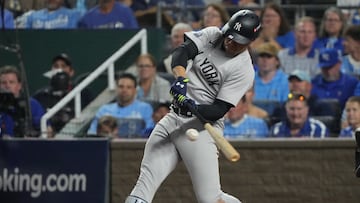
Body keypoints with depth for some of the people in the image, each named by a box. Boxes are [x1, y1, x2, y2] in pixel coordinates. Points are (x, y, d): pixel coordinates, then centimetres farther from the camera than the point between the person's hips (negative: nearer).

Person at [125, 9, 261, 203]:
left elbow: (218, 111, -16)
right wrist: (181, 78, -30)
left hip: (200, 128, -5)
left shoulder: (243, 70, -10)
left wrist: (193, 106, -34)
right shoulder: (212, 35, 5)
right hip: (172, 119, 5)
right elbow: (181, 52, -11)